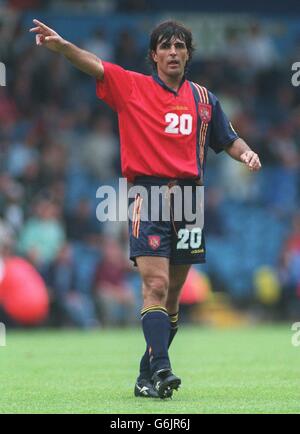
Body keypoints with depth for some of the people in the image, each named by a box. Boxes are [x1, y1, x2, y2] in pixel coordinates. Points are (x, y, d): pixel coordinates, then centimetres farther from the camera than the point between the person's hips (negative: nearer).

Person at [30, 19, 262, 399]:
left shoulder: (203, 98, 14)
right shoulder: (133, 87, 1)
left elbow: (228, 140, 23)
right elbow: (93, 65, -14)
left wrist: (246, 153, 0)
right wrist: (62, 45, -32)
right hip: (148, 197, -4)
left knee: (172, 294, 7)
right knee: (156, 285, -18)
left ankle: (147, 377, 15)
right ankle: (161, 368, -26)